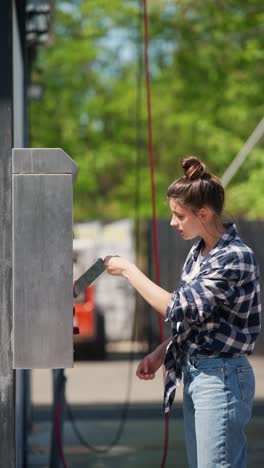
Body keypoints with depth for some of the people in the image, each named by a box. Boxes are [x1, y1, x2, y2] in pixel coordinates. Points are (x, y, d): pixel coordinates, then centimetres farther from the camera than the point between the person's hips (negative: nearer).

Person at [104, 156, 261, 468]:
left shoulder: (235, 258, -18)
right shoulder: (198, 252, 10)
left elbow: (178, 308, -20)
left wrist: (129, 271, -11)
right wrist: (160, 354, 9)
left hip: (220, 378, -9)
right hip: (194, 372, 9)